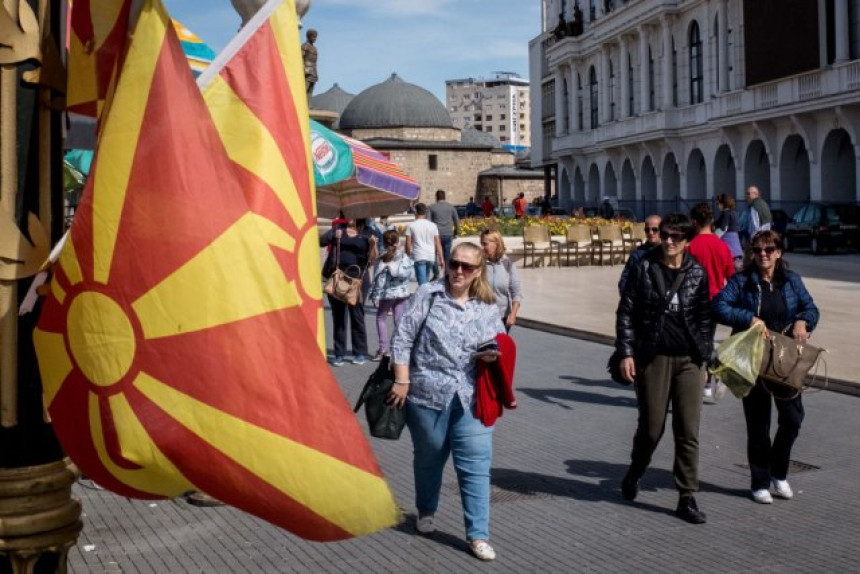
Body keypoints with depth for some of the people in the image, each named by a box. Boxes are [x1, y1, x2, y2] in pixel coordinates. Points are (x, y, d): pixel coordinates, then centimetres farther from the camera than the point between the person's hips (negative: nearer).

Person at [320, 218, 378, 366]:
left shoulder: (366, 234, 7)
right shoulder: (338, 230, 10)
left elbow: (371, 258, 3)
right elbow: (321, 241, -3)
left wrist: (373, 244, -15)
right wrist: (334, 236, -19)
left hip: (357, 278, -1)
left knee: (357, 316, 3)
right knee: (338, 316, 5)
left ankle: (360, 353, 11)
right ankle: (339, 354, 9)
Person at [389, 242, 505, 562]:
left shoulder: (488, 307, 8)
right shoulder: (427, 295, -2)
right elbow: (402, 339, -4)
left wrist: (494, 355, -5)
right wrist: (402, 381, -9)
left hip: (471, 398, 2)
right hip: (428, 392, -1)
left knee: (476, 465, -2)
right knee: (429, 457, 16)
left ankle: (478, 535, 6)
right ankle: (426, 511, 41)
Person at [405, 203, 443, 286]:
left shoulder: (411, 226, -1)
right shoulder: (433, 225, 6)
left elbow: (408, 244, -1)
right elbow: (438, 244, 4)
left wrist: (408, 257, 11)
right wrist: (441, 259, 7)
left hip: (418, 257, -4)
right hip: (431, 256, 4)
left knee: (422, 282, -9)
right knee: (426, 279, 21)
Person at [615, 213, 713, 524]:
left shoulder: (697, 273, 5)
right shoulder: (644, 268, 0)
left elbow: (705, 317, 9)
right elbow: (626, 312, 1)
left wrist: (704, 357, 4)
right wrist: (626, 353, -6)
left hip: (689, 360, 2)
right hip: (652, 358, -1)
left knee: (689, 431, 0)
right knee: (651, 426, 4)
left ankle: (687, 498, 8)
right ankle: (635, 471, 35)